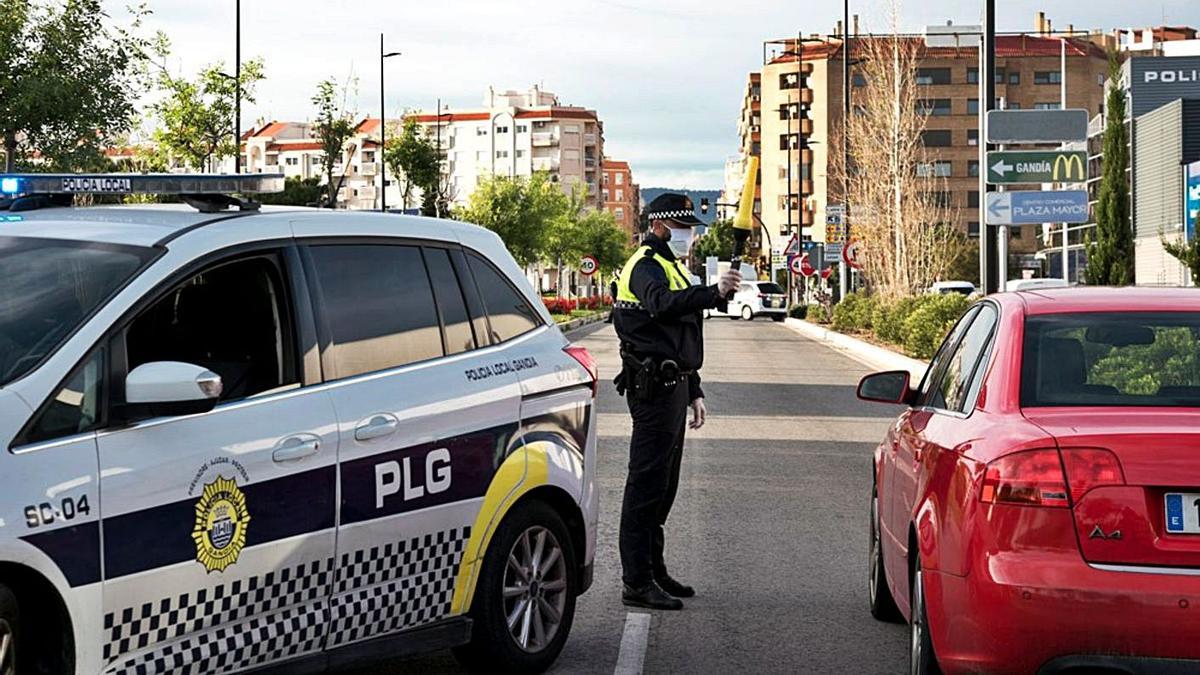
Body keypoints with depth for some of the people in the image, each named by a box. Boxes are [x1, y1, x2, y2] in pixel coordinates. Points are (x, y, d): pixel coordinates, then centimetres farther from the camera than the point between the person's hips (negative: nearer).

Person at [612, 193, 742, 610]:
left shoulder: (673, 268, 23)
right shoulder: (646, 266, -10)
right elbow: (662, 303, -34)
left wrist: (694, 393, 25)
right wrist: (714, 293, -46)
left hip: (673, 386, 10)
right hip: (654, 386, -10)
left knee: (663, 483, 15)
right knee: (647, 482, -10)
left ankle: (653, 570, 24)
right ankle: (637, 583, -9)